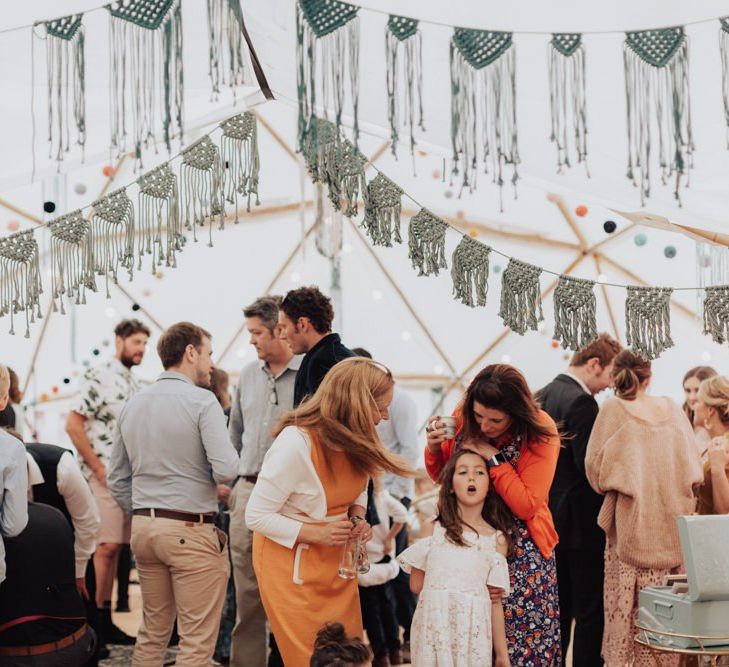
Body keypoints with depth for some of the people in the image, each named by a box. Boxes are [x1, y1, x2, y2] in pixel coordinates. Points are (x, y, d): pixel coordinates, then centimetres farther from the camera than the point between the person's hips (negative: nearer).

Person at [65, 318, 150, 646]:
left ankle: (105, 619, 13)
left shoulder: (135, 384, 17)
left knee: (114, 548, 8)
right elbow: (73, 425, -12)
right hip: (104, 476, -7)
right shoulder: (97, 377, -7)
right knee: (106, 546, -11)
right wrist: (100, 469, -13)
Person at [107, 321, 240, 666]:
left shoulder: (132, 404, 10)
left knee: (152, 632, 17)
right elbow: (226, 470, -19)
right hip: (191, 531, -7)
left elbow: (117, 480, 14)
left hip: (143, 528, 7)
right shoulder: (202, 401, -11)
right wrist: (230, 454, 3)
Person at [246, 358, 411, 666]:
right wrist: (315, 534, -25)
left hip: (337, 562, 7)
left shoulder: (354, 441, -3)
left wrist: (358, 518, -4)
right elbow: (256, 516, -20)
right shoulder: (296, 442, -26)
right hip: (293, 566, -7)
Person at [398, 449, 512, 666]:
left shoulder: (496, 539, 6)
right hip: (433, 625, 0)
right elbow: (416, 584, 6)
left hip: (473, 629, 0)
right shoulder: (432, 528, 6)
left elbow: (495, 601, 5)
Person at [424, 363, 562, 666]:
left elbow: (527, 507, -16)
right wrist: (434, 449, -11)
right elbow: (442, 476, 10)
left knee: (522, 640, -5)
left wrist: (493, 457, -21)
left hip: (520, 549, -3)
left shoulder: (540, 432, -13)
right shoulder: (462, 417, -4)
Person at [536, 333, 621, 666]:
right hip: (580, 521, -9)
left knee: (558, 609, 16)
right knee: (589, 610, -1)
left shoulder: (542, 395, 10)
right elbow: (590, 466, -22)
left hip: (550, 518, 9)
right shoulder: (582, 402, -18)